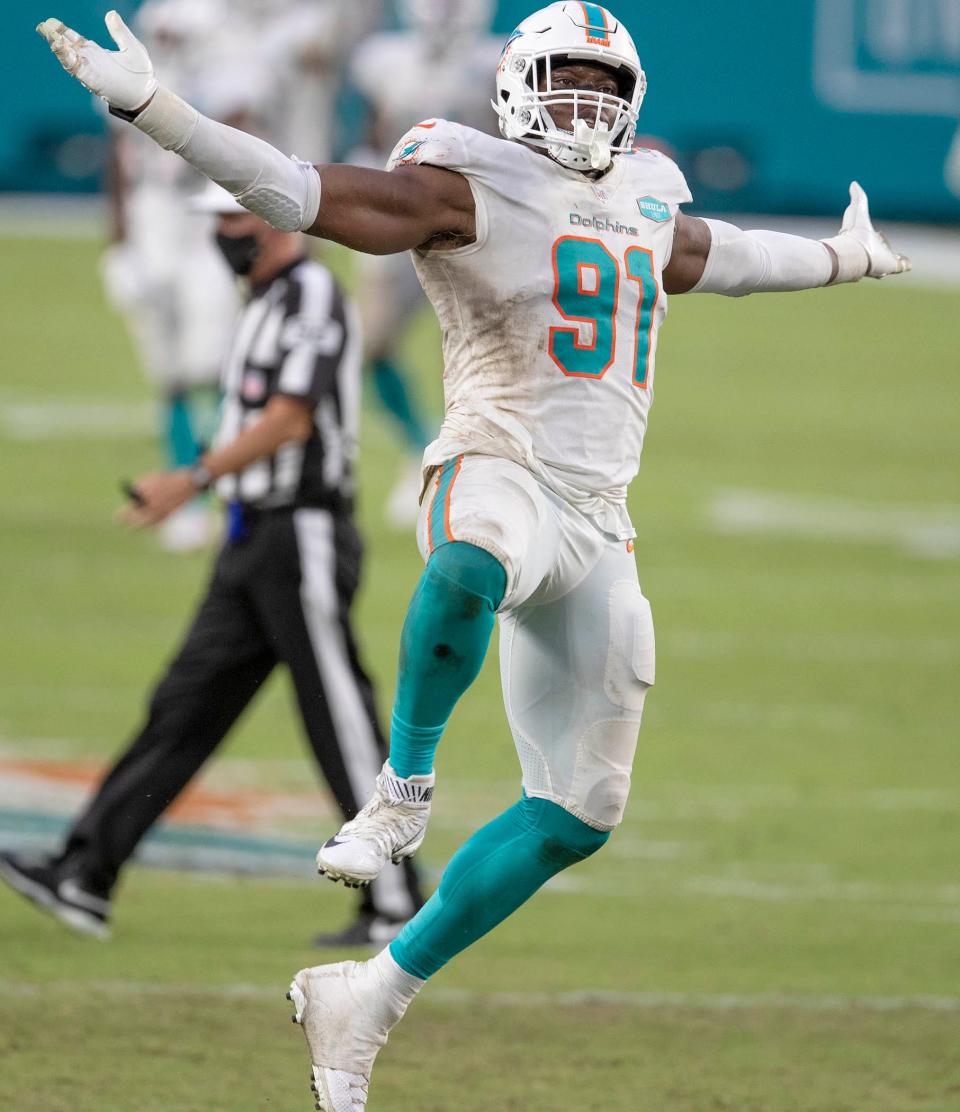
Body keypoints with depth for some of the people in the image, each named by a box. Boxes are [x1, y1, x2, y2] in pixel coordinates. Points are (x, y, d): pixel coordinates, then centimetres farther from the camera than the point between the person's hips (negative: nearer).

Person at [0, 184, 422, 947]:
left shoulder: (312, 295, -11)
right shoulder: (267, 303, 18)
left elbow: (290, 419, -20)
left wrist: (193, 480, -22)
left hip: (302, 537, -10)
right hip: (253, 542, 10)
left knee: (343, 726, -6)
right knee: (184, 706, 6)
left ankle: (398, 907, 0)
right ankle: (86, 877, 4)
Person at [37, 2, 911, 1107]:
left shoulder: (643, 200, 18)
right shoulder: (472, 188, -4)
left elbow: (712, 255, 41)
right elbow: (306, 192, -14)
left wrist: (840, 258, 57)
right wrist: (155, 109, -26)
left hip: (598, 521, 7)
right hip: (498, 475, -7)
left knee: (574, 817, 6)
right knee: (470, 569, -47)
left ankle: (368, 994, 17)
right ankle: (405, 787, -26)